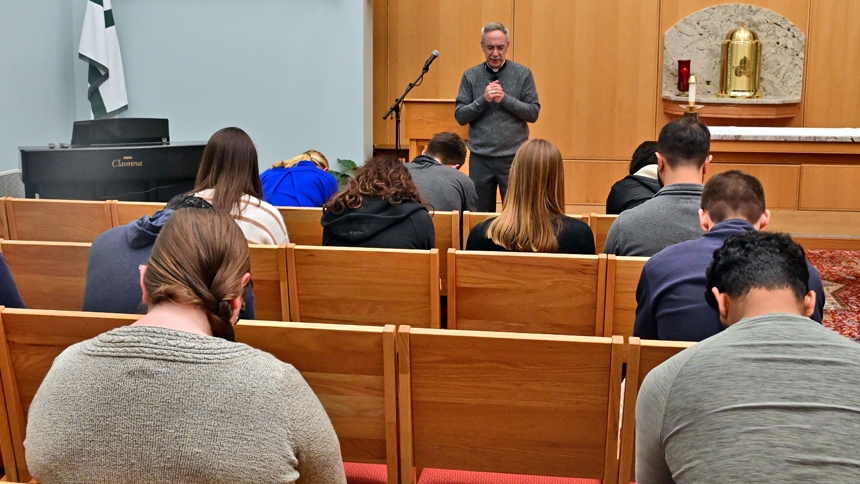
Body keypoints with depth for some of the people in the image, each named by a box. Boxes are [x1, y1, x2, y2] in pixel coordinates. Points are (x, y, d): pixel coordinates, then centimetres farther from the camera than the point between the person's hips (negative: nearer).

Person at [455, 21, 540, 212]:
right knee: (480, 214, 9)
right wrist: (483, 100, -14)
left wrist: (505, 99, -14)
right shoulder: (470, 76, 5)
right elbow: (460, 116, 1)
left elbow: (533, 113, -3)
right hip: (480, 158, 1)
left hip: (513, 157, -1)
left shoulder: (523, 74, 1)